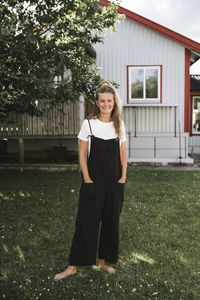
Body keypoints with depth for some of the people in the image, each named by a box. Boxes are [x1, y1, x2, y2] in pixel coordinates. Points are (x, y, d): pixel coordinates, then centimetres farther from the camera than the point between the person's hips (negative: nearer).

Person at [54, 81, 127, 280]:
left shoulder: (119, 125, 5)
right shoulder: (89, 124, -4)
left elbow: (123, 153, 9)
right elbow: (82, 153, -2)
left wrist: (123, 176, 1)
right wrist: (87, 178, -8)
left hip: (115, 182, 3)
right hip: (93, 182, -3)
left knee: (111, 221, 11)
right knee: (86, 222, 0)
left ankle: (104, 260, 29)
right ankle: (73, 266, 13)